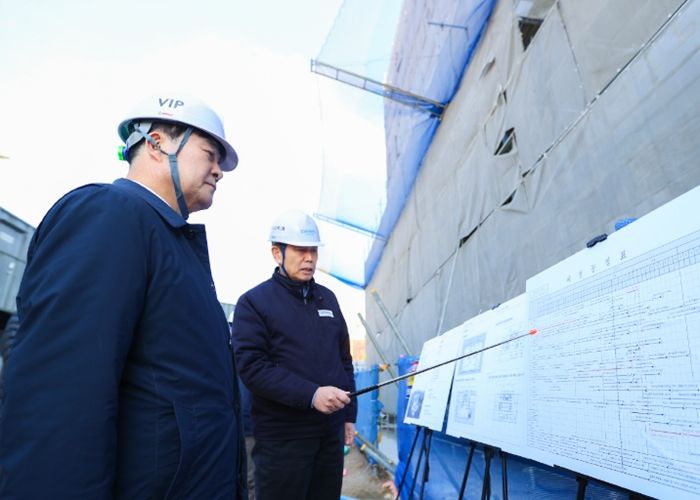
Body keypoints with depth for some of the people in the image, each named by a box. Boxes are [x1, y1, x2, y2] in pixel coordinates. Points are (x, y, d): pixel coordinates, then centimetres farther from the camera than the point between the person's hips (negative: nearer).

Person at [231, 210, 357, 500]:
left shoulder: (327, 298, 11)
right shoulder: (254, 302, -5)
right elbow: (251, 367, -15)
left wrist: (349, 414, 12)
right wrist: (311, 395, -23)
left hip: (330, 431, 5)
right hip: (282, 435, -5)